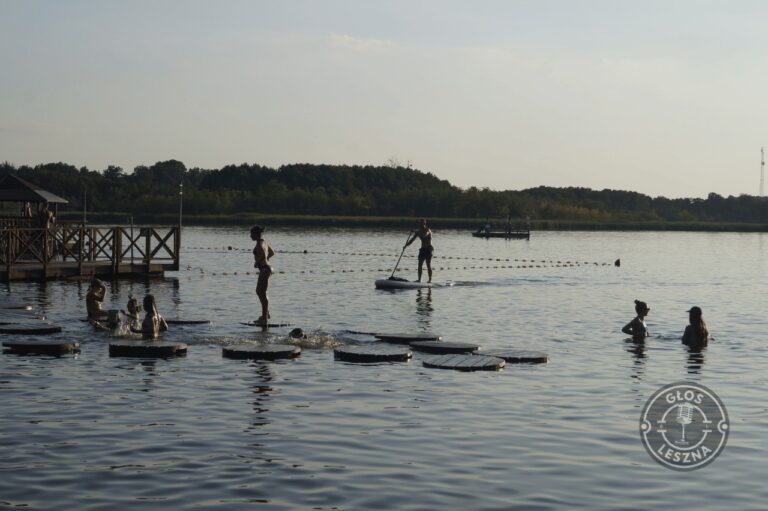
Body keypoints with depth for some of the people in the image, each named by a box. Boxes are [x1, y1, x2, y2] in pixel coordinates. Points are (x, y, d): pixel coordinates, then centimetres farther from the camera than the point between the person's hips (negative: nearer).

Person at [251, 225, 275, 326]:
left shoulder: (259, 245, -17)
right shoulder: (264, 242, 12)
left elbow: (263, 256, -30)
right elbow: (272, 253, 24)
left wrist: (257, 263, -14)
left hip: (264, 270, -10)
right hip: (266, 269, 10)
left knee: (262, 294, -3)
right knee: (259, 292, 21)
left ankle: (265, 318, 2)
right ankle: (266, 314, 28)